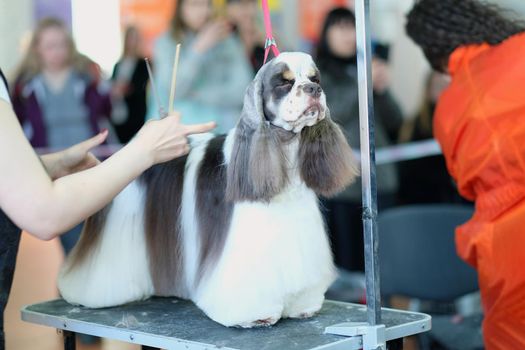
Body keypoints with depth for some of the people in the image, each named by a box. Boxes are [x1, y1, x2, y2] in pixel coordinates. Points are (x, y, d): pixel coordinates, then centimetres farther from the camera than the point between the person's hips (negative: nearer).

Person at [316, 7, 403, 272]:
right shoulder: (316, 74, 6)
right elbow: (326, 116, -9)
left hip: (380, 179, 3)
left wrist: (382, 89, -4)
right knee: (346, 255, -8)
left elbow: (395, 122, 13)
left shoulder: (367, 69, 17)